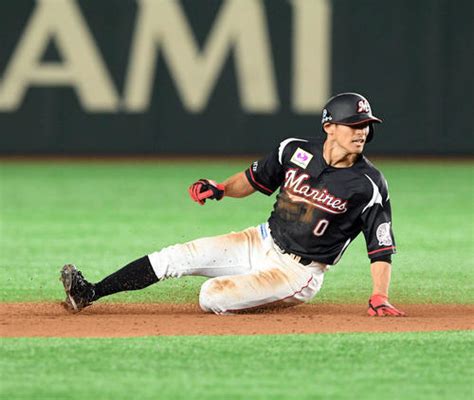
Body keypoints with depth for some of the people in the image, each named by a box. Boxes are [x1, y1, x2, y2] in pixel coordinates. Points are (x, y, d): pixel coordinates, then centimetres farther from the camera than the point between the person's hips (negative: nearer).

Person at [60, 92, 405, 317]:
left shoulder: (368, 184, -17)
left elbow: (382, 248, -16)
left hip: (297, 270, -5)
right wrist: (220, 188, -7)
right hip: (262, 242, 6)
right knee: (176, 257, -4)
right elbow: (254, 180, 12)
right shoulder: (295, 151, -3)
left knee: (212, 297, -22)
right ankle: (89, 294, 4)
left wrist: (379, 298, -28)